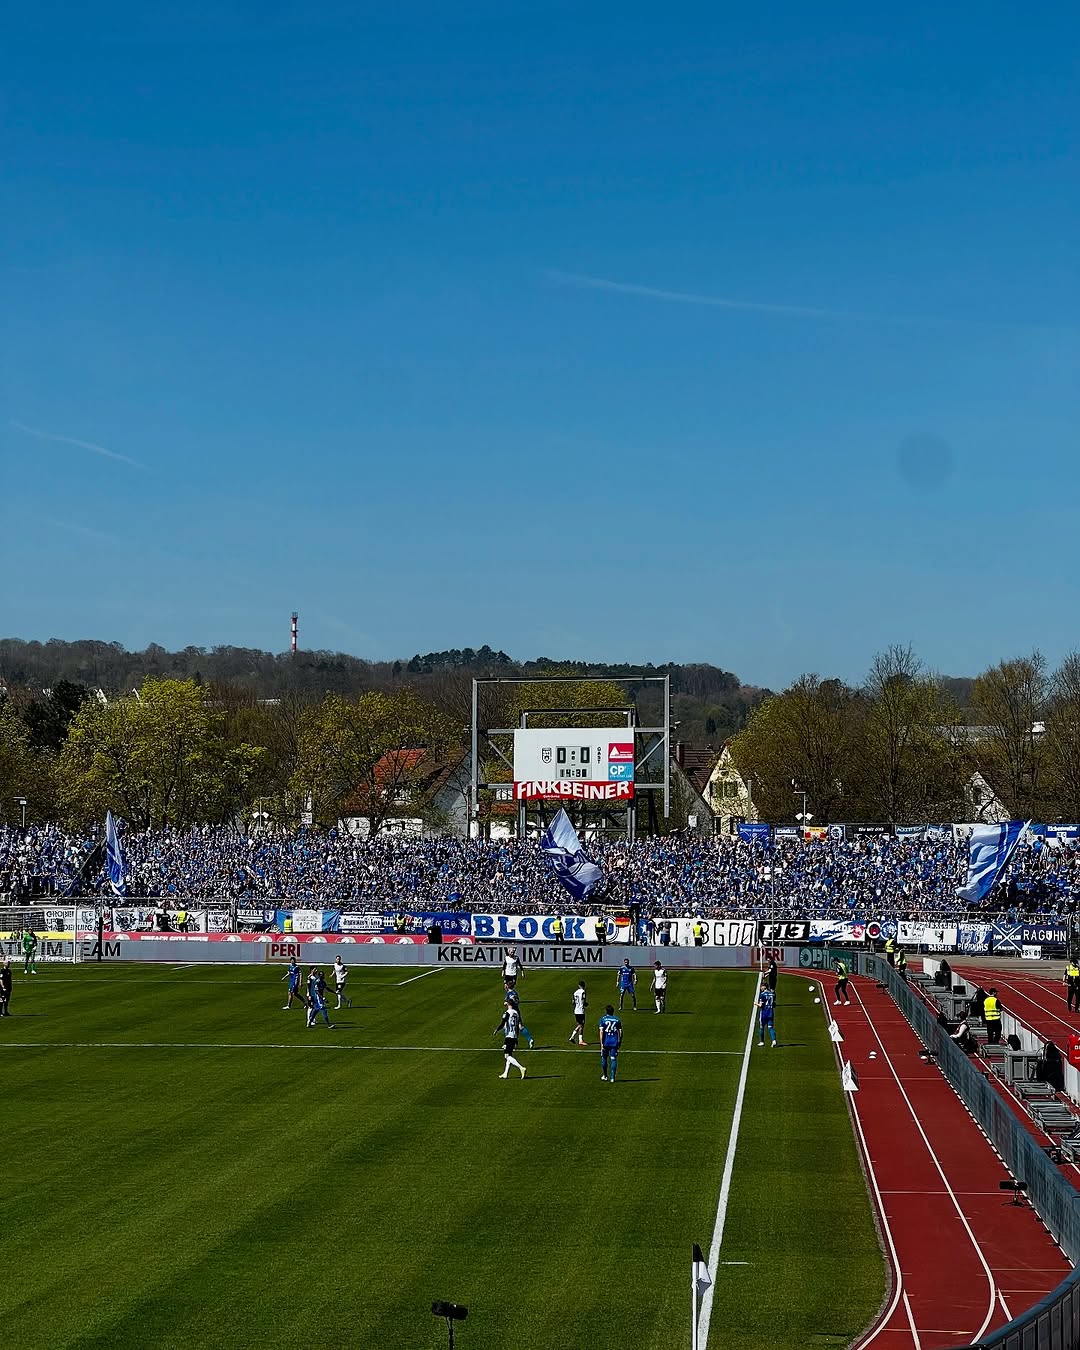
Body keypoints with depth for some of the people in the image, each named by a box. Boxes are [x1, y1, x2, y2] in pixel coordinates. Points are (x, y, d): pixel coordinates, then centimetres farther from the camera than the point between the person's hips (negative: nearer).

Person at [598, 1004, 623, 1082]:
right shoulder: (617, 1019, 6)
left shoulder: (603, 1019, -2)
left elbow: (601, 1032, -9)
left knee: (604, 1058, 15)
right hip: (614, 1042, 1)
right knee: (613, 1059, 2)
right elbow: (620, 1032, 6)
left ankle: (605, 1076, 24)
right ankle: (612, 1077, -3)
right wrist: (620, 1042, 15)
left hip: (606, 1042, -1)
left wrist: (601, 1043, -9)